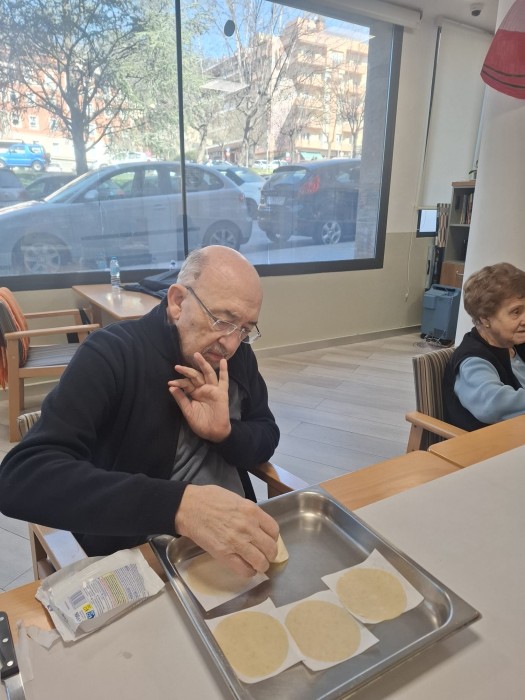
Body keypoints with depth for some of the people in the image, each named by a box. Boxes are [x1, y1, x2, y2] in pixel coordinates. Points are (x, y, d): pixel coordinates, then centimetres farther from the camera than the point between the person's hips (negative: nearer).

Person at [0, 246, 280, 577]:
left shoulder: (238, 354, -1)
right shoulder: (110, 354, -18)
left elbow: (267, 438, 5)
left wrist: (225, 433, -18)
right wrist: (179, 504, -41)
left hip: (237, 539, 5)